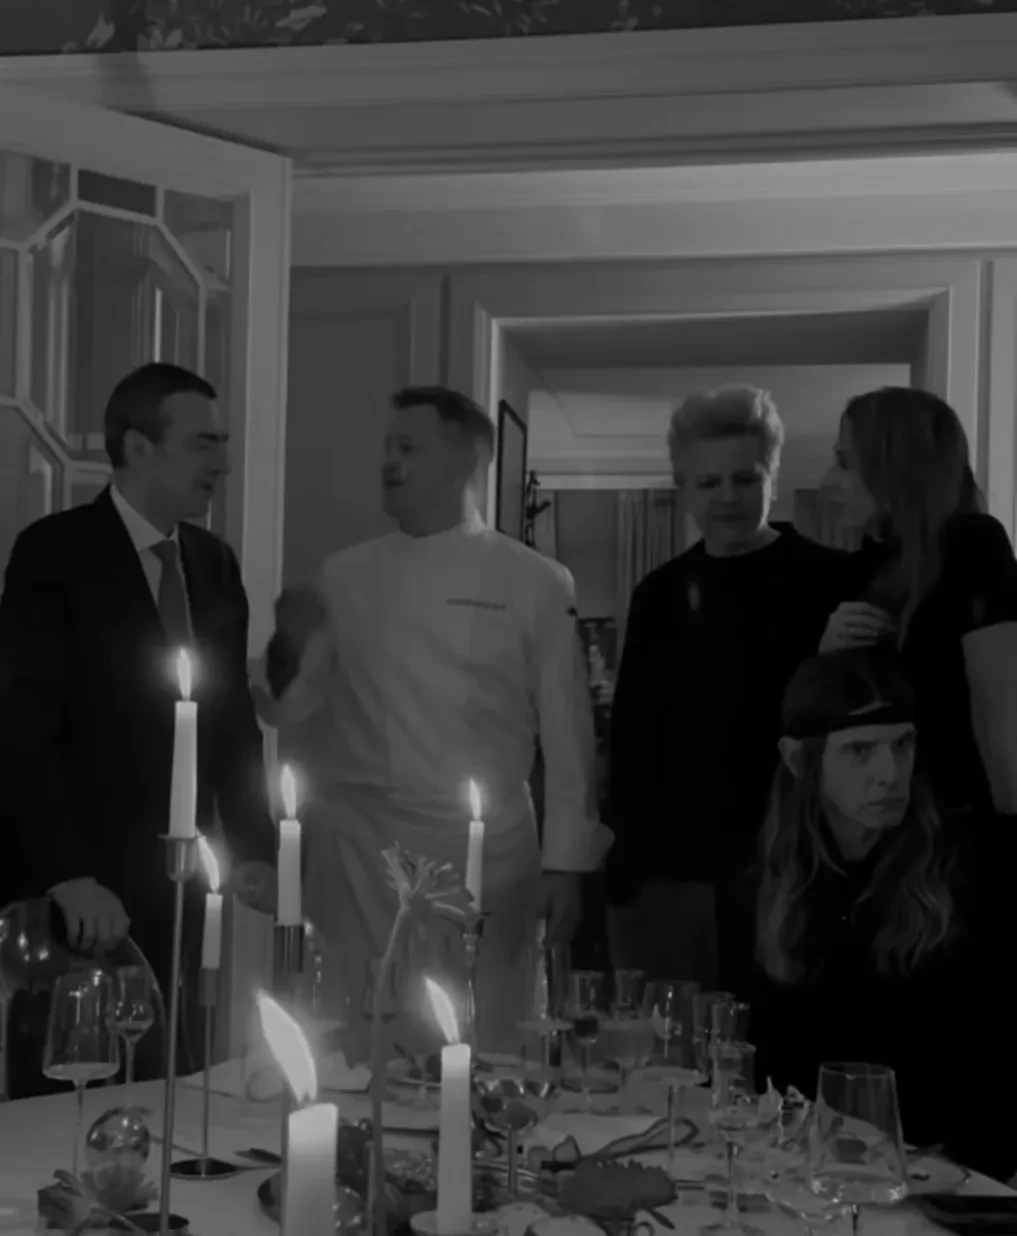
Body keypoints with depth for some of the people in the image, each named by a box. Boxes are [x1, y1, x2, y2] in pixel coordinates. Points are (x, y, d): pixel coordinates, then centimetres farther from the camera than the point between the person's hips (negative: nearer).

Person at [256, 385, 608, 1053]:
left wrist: (565, 864, -3)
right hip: (356, 847, 3)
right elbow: (295, 699, 14)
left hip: (480, 851, -2)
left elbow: (567, 737, 0)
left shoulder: (535, 583, -1)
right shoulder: (347, 574, 8)